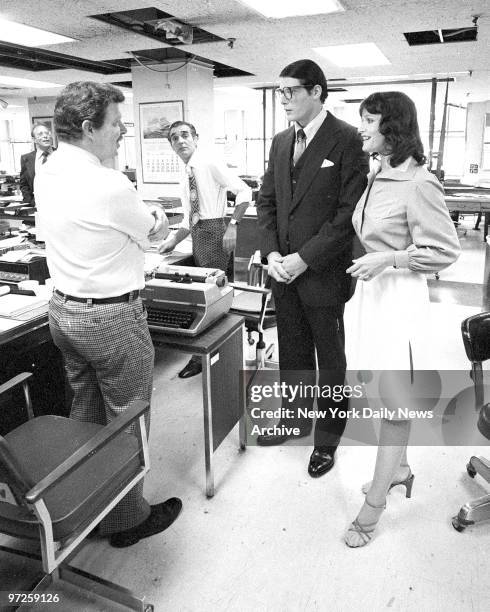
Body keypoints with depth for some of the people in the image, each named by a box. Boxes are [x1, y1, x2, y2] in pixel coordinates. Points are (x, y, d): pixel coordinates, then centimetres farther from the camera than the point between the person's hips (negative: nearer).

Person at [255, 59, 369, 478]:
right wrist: (271, 253, -3)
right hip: (284, 270, 6)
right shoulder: (281, 141, 11)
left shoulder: (348, 140, -10)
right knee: (292, 352, 18)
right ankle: (296, 419, 39)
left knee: (330, 358, 10)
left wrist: (304, 259, -17)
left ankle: (328, 438, 30)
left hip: (323, 272, -6)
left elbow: (350, 212, -16)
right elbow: (267, 201, 12)